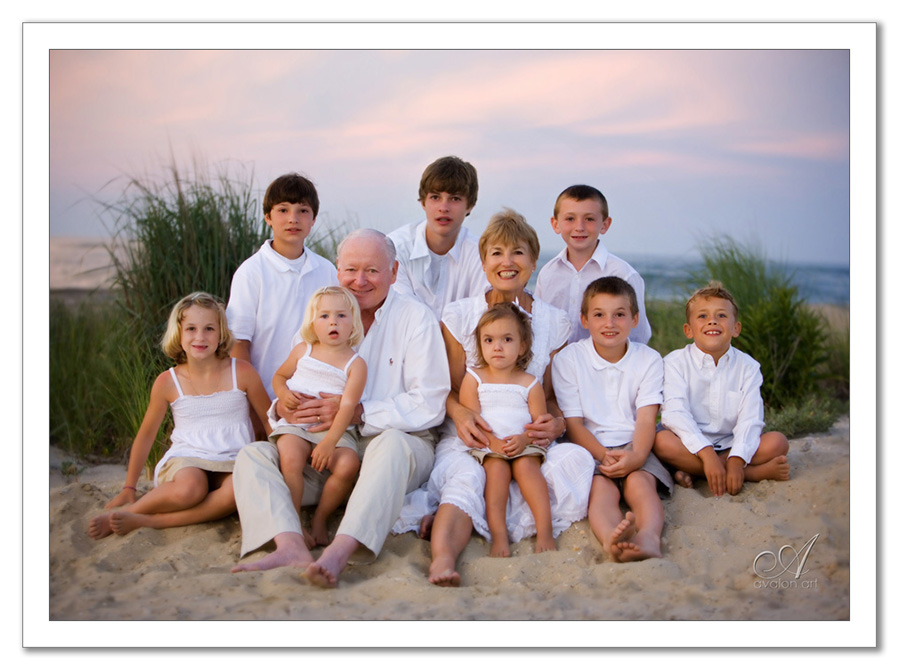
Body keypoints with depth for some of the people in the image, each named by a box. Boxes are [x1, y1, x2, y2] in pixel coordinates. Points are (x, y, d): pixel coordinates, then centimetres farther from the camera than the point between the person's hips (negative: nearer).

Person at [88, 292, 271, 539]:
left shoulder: (242, 373, 1)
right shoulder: (168, 382, 2)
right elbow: (146, 434, 14)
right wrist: (129, 488, 16)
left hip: (231, 465, 1)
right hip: (185, 461, -1)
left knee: (240, 489, -36)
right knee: (190, 488, -38)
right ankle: (131, 507, -11)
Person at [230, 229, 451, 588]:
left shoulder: (415, 317, -1)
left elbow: (429, 405, -9)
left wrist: (358, 412, -21)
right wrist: (285, 404, -15)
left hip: (399, 442, -4)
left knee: (391, 443, -39)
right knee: (252, 455, -17)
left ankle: (340, 550, -51)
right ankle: (291, 546, -41)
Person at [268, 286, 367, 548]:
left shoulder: (355, 364, -1)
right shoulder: (302, 351, 10)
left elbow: (348, 407, -11)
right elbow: (279, 375, 23)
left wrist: (329, 442, -24)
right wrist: (283, 393, -2)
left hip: (334, 430, -1)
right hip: (295, 424, 1)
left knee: (348, 465, -27)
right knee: (290, 459, -30)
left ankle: (320, 519, -4)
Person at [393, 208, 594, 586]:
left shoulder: (554, 322, 11)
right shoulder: (459, 315, 7)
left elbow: (550, 395, 13)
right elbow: (450, 388, 8)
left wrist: (556, 423, -11)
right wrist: (460, 414, -16)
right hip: (468, 439, -1)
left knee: (574, 459, -31)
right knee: (466, 476, -35)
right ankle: (442, 557, -59)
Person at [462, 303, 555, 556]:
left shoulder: (530, 383, 10)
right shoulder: (474, 378, 8)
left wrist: (524, 439, -19)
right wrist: (493, 441, -19)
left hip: (525, 446, 1)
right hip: (486, 447, -1)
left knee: (526, 465, -28)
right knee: (496, 467, -29)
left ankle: (545, 532, -30)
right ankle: (498, 535, -33)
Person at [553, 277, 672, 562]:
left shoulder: (648, 359, 7)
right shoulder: (568, 359, 3)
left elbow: (646, 419, -2)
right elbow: (573, 422, -2)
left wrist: (636, 456, -24)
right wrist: (604, 454, -19)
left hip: (634, 448, 2)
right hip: (589, 449, -2)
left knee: (639, 483, -30)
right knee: (601, 489, -31)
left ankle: (649, 536, -60)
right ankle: (610, 539, -63)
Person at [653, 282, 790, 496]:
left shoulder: (747, 366, 1)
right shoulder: (675, 363, -5)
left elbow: (750, 418, -10)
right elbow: (675, 412, -19)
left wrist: (736, 460, -28)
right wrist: (707, 453, -32)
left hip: (730, 444, 2)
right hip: (691, 444, -1)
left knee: (777, 442, -19)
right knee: (662, 441, -33)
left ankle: (694, 472, -24)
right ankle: (757, 473, -28)